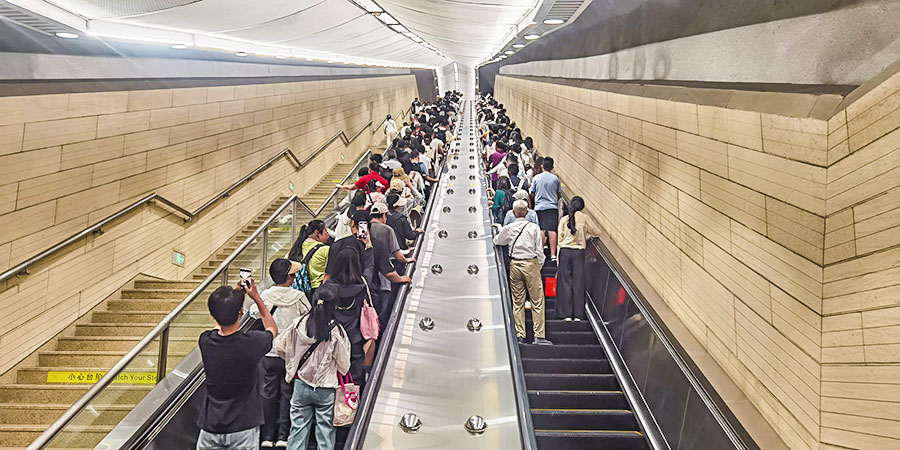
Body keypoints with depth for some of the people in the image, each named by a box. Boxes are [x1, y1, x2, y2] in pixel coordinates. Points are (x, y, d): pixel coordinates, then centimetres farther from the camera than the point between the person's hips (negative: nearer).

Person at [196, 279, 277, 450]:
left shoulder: (205, 341, -11)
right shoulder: (252, 342, -20)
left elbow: (220, 323, 15)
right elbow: (273, 329, 6)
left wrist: (236, 292, 15)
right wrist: (256, 297, 6)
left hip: (211, 427, 3)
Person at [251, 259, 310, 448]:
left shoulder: (265, 295, -8)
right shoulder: (298, 296, -11)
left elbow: (254, 313, 9)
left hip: (269, 353, 1)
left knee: (269, 393, 12)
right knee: (287, 393, 9)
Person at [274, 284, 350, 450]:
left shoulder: (298, 325, -11)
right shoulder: (336, 332, -19)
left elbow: (279, 347, 1)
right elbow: (344, 366, -11)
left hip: (301, 385, 3)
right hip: (325, 389, -3)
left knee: (298, 426, 14)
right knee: (325, 429, 11)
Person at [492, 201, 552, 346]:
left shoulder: (508, 228, 1)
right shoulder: (534, 228, -3)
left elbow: (496, 241, 18)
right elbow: (539, 250, -2)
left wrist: (499, 228, 35)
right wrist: (539, 267, 9)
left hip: (514, 264, 2)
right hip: (531, 263, -2)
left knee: (517, 301, 9)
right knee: (537, 300, 2)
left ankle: (520, 335, 10)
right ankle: (539, 336, 0)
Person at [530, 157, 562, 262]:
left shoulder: (537, 178, -1)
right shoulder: (555, 178, 0)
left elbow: (532, 194, 4)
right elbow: (559, 194, 7)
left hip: (539, 207, 0)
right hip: (553, 207, 0)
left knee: (541, 230, 5)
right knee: (552, 230, -2)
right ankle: (553, 254, -4)